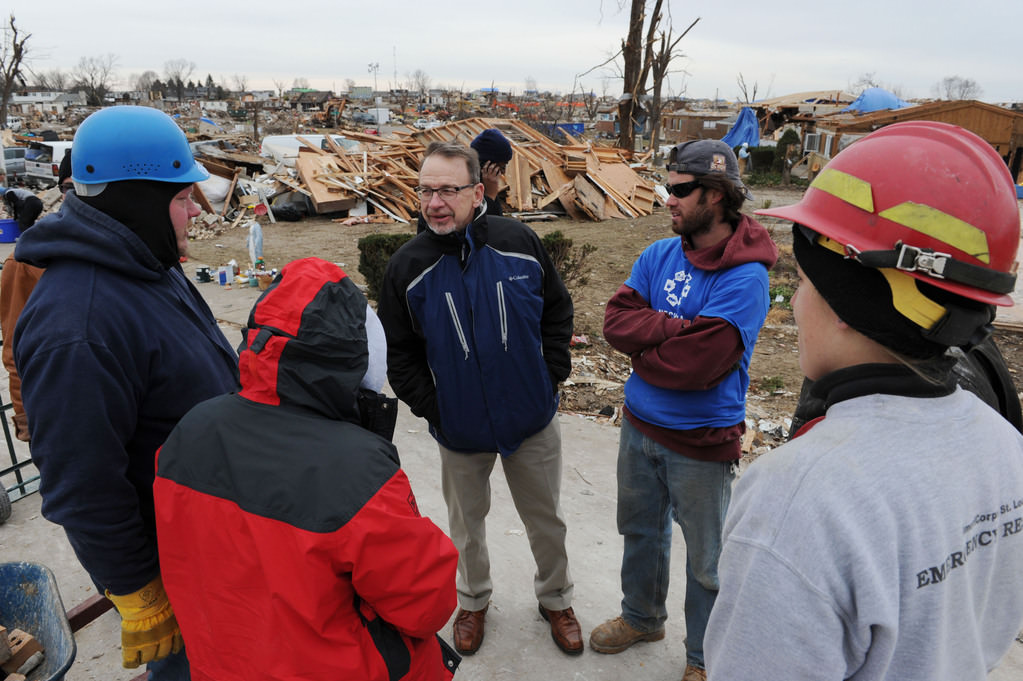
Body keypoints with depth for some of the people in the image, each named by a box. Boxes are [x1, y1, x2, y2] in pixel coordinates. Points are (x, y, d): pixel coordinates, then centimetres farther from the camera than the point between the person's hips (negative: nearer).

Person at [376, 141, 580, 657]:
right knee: (467, 521, 20)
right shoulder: (407, 267, -11)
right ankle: (473, 600, 47)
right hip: (459, 431, 0)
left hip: (533, 421, 1)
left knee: (546, 519, 18)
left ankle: (555, 599, 44)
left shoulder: (519, 242, -11)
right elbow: (398, 354, -2)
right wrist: (431, 409, -7)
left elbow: (557, 310, 3)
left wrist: (550, 376, -1)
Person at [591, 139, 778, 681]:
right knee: (641, 530, 25)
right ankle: (641, 617, 50)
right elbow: (615, 320, -9)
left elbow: (696, 364, -28)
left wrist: (642, 345, -13)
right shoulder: (660, 255, 0)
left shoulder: (744, 277, -21)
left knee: (706, 557, 13)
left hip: (701, 442, -6)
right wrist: (677, 329, -21)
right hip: (640, 423, 6)